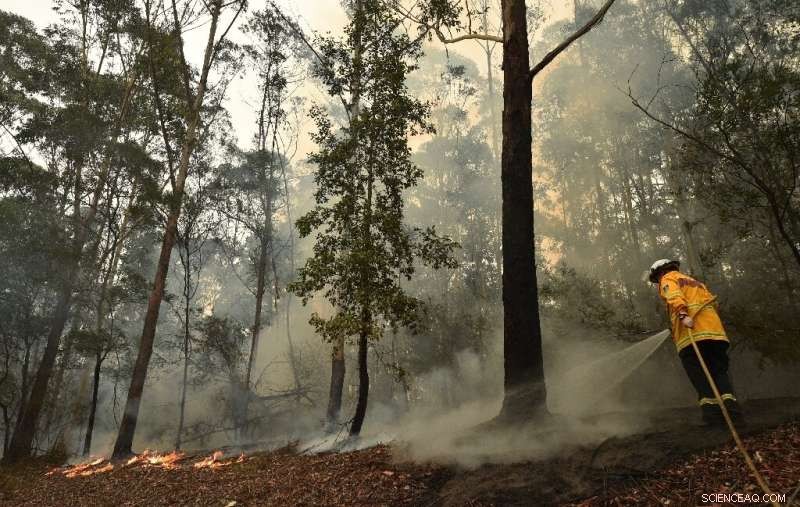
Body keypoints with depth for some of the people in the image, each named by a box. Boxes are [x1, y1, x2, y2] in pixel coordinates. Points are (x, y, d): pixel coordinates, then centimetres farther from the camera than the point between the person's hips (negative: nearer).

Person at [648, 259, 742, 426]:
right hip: (715, 330, 7)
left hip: (691, 335, -7)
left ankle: (711, 409, -14)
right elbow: (712, 302, 25)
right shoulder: (694, 282, 36)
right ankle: (731, 406, -10)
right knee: (719, 370, 6)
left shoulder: (668, 279, 14)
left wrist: (682, 314, -23)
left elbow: (674, 295, -9)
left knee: (699, 374, -6)